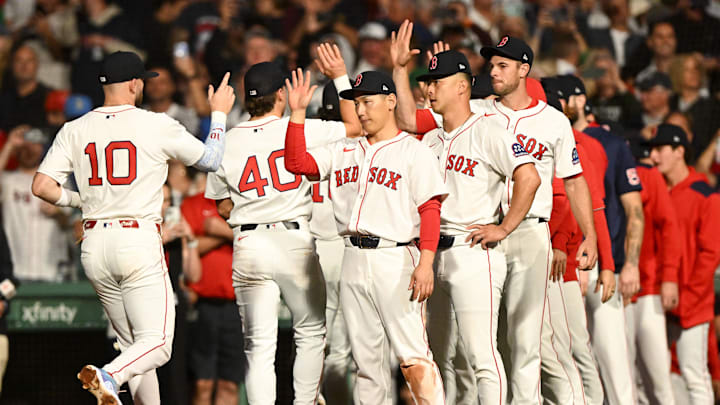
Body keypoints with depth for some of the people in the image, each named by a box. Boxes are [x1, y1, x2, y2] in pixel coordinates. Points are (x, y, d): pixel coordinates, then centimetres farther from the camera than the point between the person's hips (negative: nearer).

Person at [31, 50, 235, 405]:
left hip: (95, 244, 5)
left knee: (133, 345, 16)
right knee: (157, 344, -8)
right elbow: (210, 160, 10)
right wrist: (219, 113, 25)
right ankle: (109, 376, -36)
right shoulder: (157, 126, -3)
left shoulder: (75, 130, 6)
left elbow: (42, 186, -1)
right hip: (139, 241, -5)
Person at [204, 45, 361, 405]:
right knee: (310, 333, 13)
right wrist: (340, 76, 14)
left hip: (248, 247, 2)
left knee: (259, 346, 3)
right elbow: (354, 126, 7)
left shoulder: (227, 143, 3)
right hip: (294, 241, -2)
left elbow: (223, 207, 10)